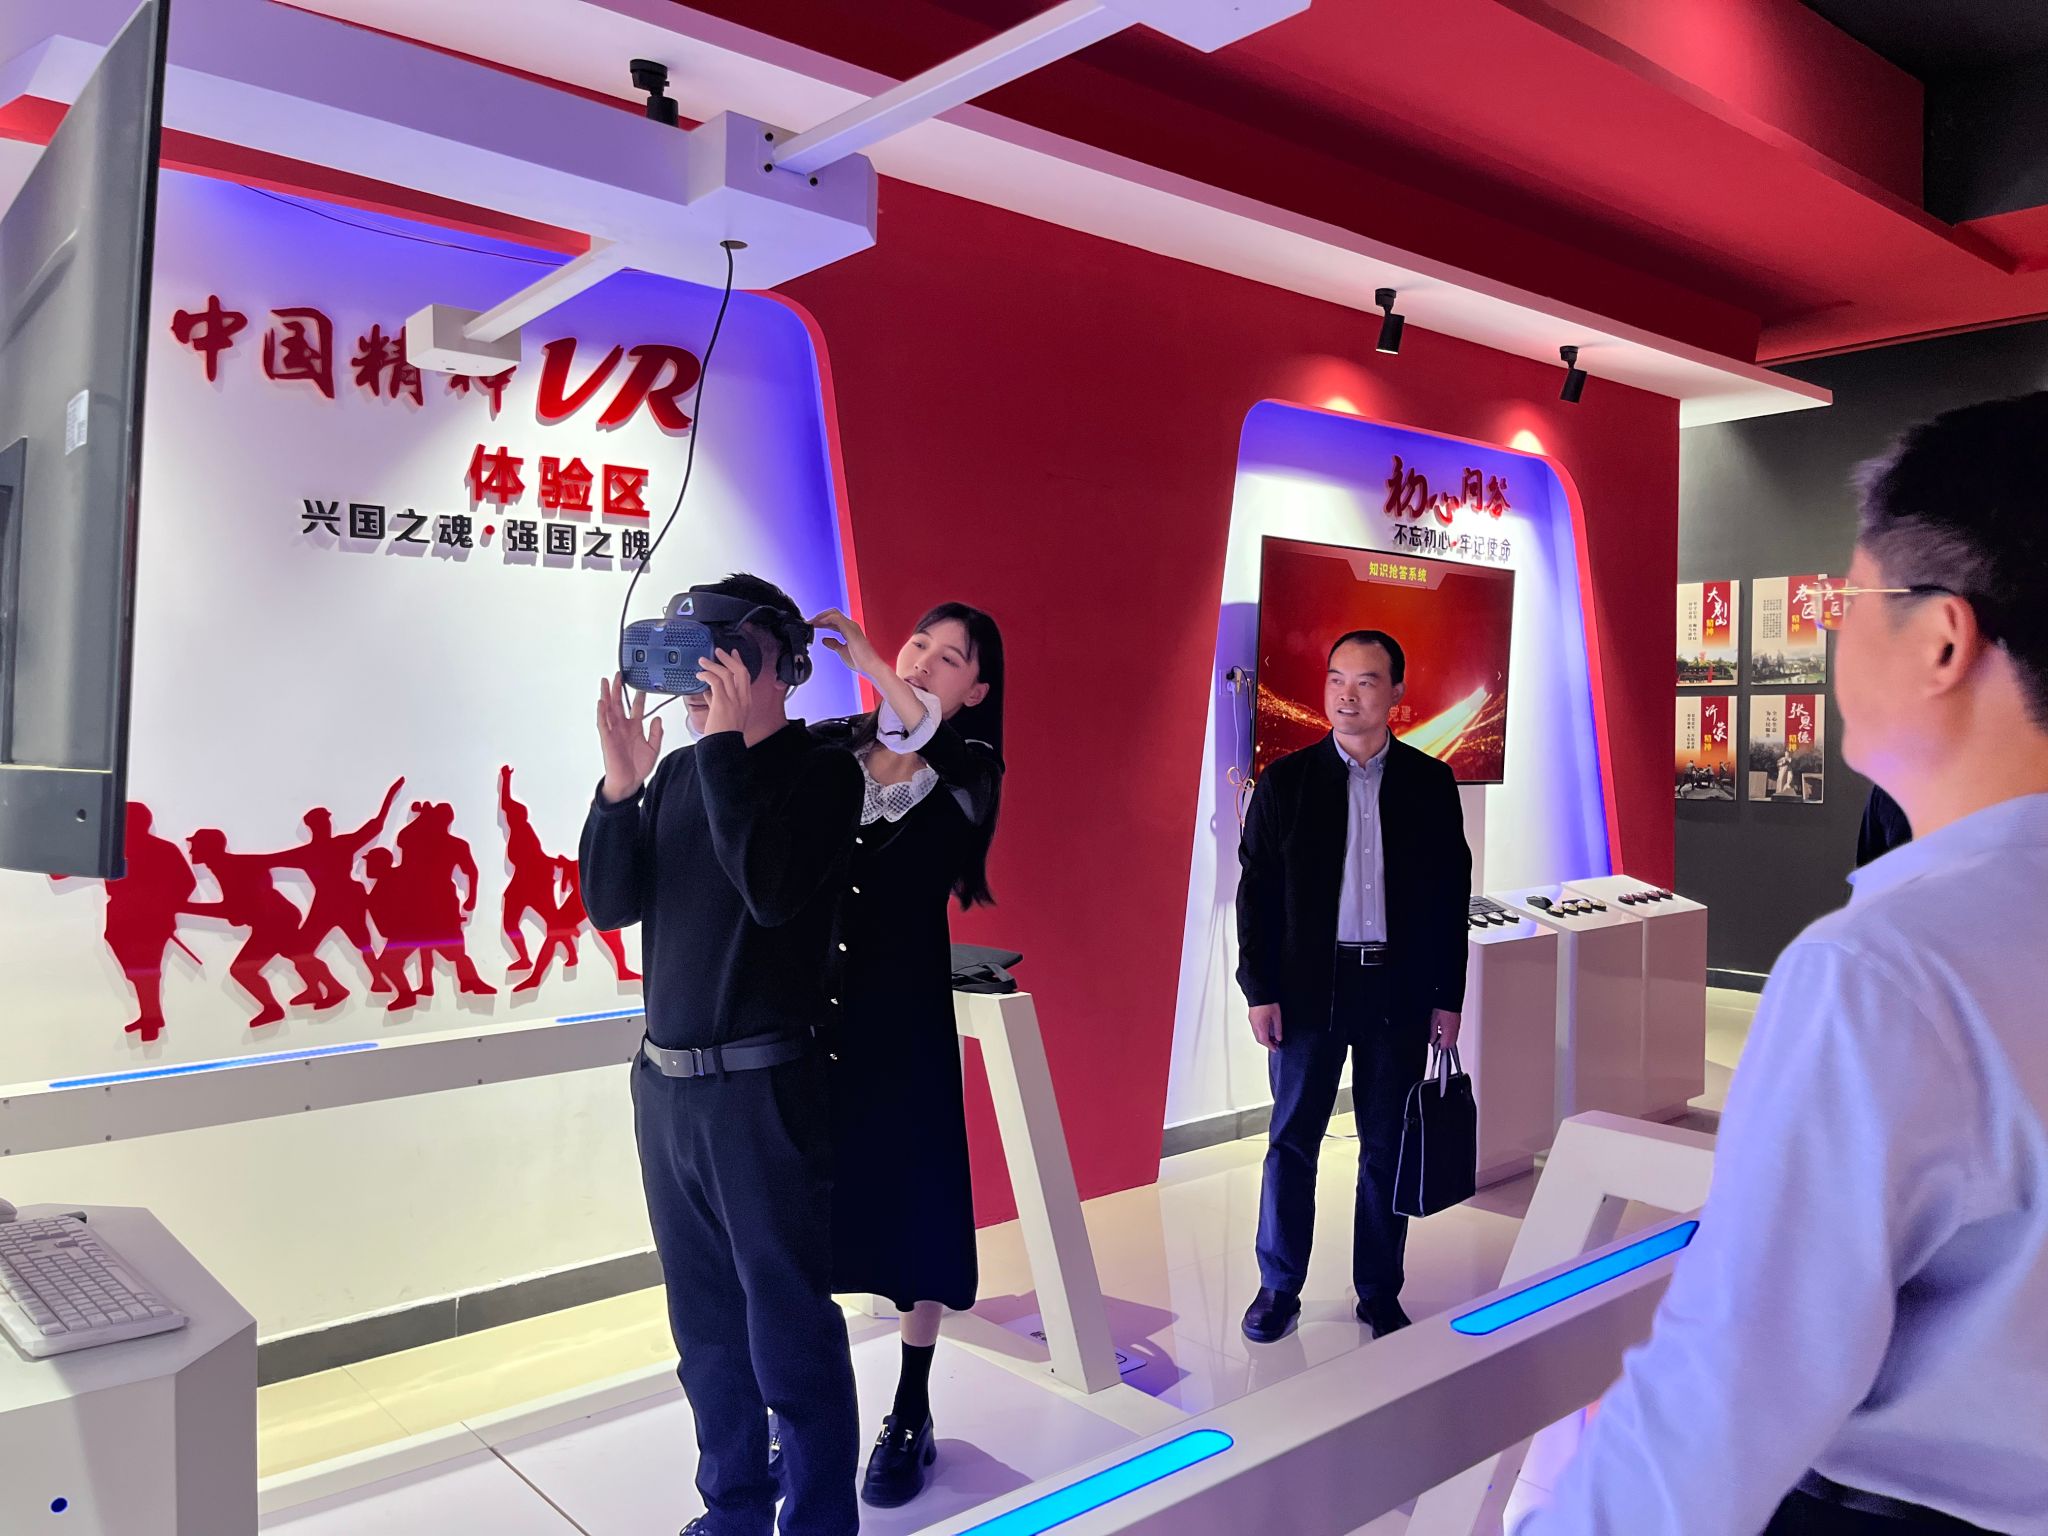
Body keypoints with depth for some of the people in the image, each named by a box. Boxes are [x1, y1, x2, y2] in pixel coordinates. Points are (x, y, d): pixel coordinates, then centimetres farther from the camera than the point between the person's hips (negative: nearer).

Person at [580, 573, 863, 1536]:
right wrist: (620, 783, -9)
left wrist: (727, 745, -22)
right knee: (705, 1327, 18)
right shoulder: (680, 770, 9)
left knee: (790, 1332, 2)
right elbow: (609, 902, 5)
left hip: (762, 1086, -6)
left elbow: (773, 891, -24)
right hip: (666, 1080, 7)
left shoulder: (821, 771, -8)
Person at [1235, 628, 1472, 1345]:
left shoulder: (1430, 784, 3)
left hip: (1398, 989, 1)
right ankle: (1279, 1287, 21)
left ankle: (1379, 1291, 24)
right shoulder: (1286, 781, 0)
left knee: (1387, 1145, 9)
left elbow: (1451, 895, 5)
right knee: (1292, 1139, 6)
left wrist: (1447, 997, 3)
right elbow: (1256, 891, 0)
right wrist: (1259, 990, -5)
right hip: (1308, 988, -1)